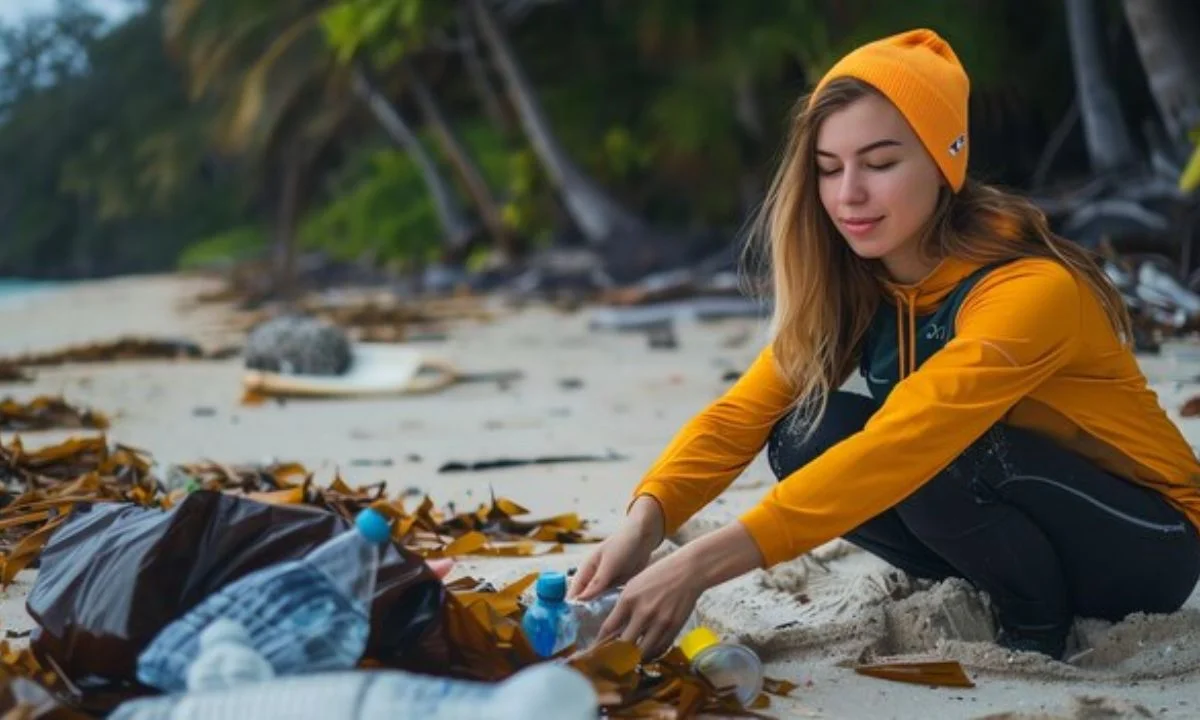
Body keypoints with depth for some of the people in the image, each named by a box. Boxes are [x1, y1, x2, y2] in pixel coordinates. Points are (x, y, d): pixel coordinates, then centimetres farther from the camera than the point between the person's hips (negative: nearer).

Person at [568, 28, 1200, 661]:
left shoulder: (1029, 290, -30)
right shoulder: (853, 284, -6)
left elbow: (898, 452, -42)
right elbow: (741, 414, -15)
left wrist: (701, 565, -49)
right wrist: (643, 525, -35)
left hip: (1148, 543, -6)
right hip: (1017, 519, 6)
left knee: (929, 462, -33)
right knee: (806, 439, -16)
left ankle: (1037, 621, -6)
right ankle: (983, 592, 1)